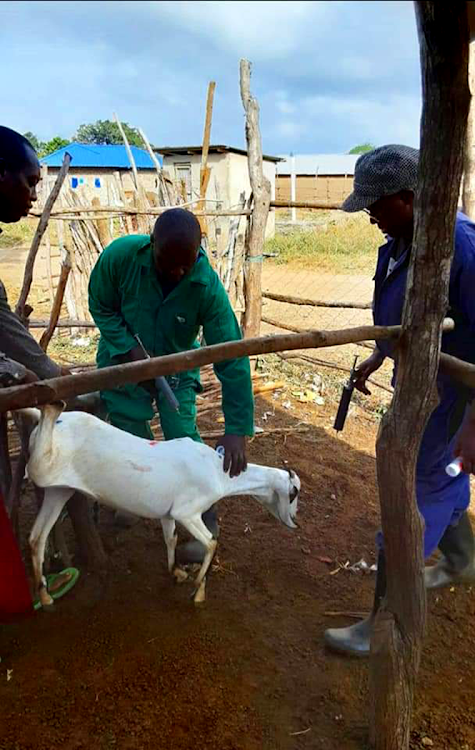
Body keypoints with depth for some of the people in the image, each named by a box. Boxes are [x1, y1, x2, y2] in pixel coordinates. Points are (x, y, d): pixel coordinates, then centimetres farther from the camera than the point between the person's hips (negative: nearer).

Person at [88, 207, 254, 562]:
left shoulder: (209, 288, -31)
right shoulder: (120, 256, -28)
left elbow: (232, 360, -31)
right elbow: (100, 307, -9)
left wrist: (237, 431, -35)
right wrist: (129, 348, -25)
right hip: (123, 361, 2)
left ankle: (203, 522, 16)